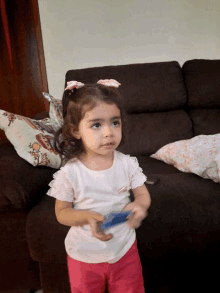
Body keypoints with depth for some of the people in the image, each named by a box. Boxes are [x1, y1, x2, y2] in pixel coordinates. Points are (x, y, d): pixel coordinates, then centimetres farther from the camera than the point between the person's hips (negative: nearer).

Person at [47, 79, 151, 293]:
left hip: (124, 249, 2)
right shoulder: (70, 173, -20)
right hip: (85, 256, -1)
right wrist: (87, 217, -29)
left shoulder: (127, 164, -14)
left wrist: (139, 205, -26)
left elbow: (143, 193, -3)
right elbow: (62, 213, -10)